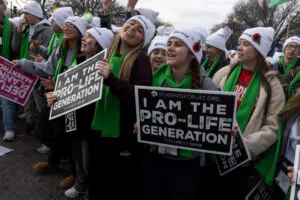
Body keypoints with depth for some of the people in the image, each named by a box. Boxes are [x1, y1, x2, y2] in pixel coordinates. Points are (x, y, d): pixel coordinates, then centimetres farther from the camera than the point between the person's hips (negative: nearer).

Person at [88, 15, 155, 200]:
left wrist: (110, 79, -30)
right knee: (96, 182, 20)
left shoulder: (141, 59, -10)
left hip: (122, 132, -6)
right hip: (100, 126, 7)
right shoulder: (109, 54, 10)